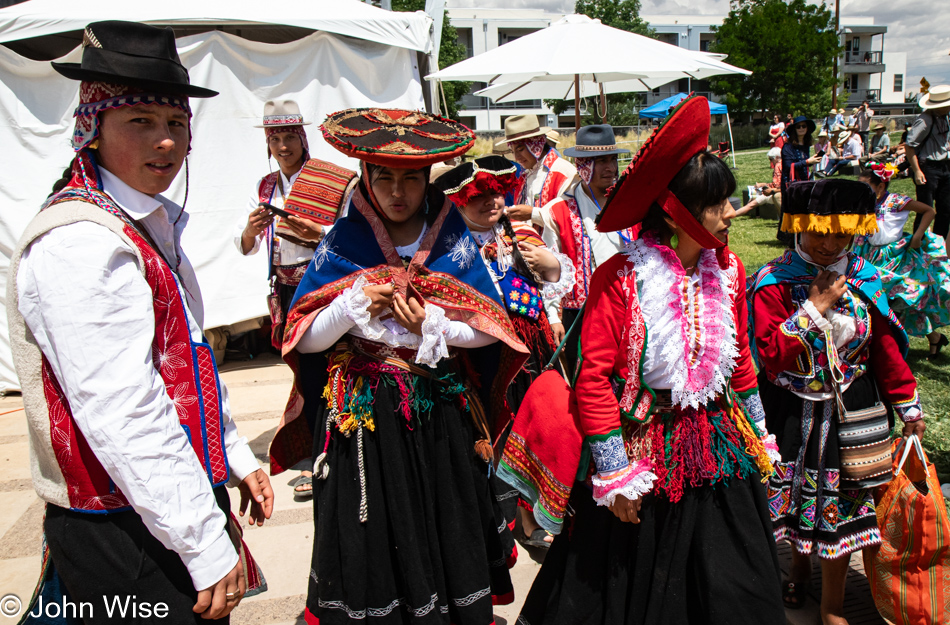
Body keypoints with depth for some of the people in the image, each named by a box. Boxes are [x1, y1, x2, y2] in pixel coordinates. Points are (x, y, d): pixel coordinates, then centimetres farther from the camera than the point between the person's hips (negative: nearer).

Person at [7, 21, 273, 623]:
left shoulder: (150, 226, 10)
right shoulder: (79, 243, -21)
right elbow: (121, 416, -26)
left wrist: (237, 459, 17)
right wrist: (209, 547, -23)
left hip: (174, 503, 9)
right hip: (123, 537, -9)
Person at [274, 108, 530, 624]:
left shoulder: (453, 240, 2)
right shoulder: (342, 243, 1)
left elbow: (493, 327, -1)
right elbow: (304, 340, -1)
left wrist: (431, 325, -15)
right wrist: (354, 305, -17)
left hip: (441, 412, 1)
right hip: (364, 411, -1)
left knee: (446, 531, 12)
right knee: (372, 539, 8)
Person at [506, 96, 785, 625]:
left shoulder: (729, 270, 0)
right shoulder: (620, 278, -19)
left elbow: (741, 362, 12)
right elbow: (594, 378, -17)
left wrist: (759, 440, 17)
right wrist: (612, 471, -15)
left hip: (717, 447, 5)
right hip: (641, 449, -4)